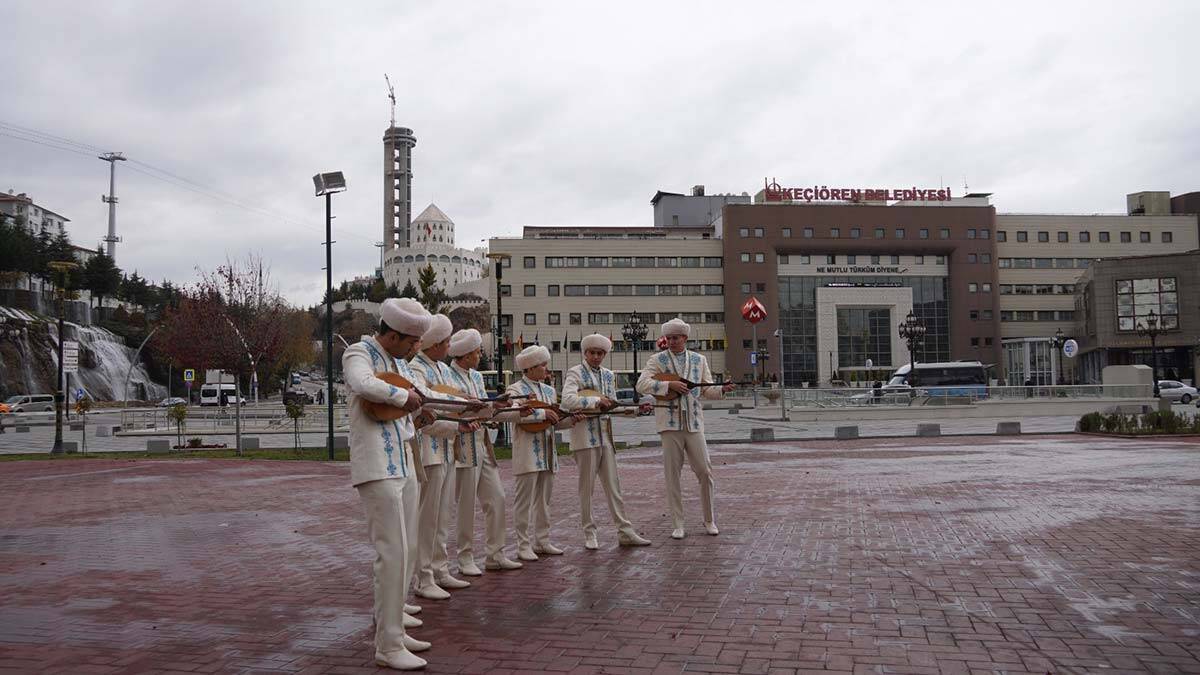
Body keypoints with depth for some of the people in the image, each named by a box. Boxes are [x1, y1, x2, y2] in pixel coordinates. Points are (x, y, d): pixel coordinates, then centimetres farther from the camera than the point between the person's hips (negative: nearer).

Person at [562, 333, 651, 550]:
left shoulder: (608, 375, 16)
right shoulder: (575, 373, -3)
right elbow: (567, 401, -18)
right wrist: (595, 401, -21)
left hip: (605, 435, 5)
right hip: (585, 435, -5)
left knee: (613, 484, 6)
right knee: (587, 485, 2)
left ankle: (624, 531, 8)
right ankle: (589, 532, 11)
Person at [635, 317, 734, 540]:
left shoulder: (699, 360, 12)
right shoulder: (658, 360, 4)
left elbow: (707, 390, 13)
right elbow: (641, 385, -9)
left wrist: (722, 389, -8)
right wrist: (669, 385, -18)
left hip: (693, 423, 2)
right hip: (669, 423, -2)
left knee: (705, 472, 0)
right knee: (672, 474, 1)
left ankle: (710, 521, 15)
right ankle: (678, 525, 9)